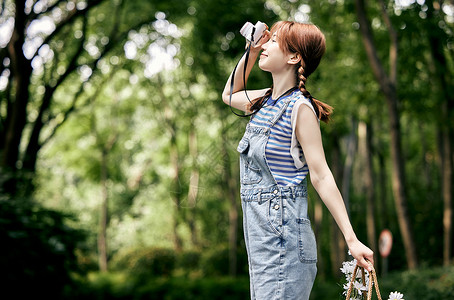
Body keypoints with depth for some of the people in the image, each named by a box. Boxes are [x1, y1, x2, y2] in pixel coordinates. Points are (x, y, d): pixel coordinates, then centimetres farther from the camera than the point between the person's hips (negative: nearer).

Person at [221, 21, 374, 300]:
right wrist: (250, 53, 19)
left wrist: (351, 239, -18)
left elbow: (321, 176, -15)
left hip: (284, 234, -8)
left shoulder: (300, 108, -13)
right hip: (259, 231, 8)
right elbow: (230, 95, 33)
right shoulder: (265, 100, 10)